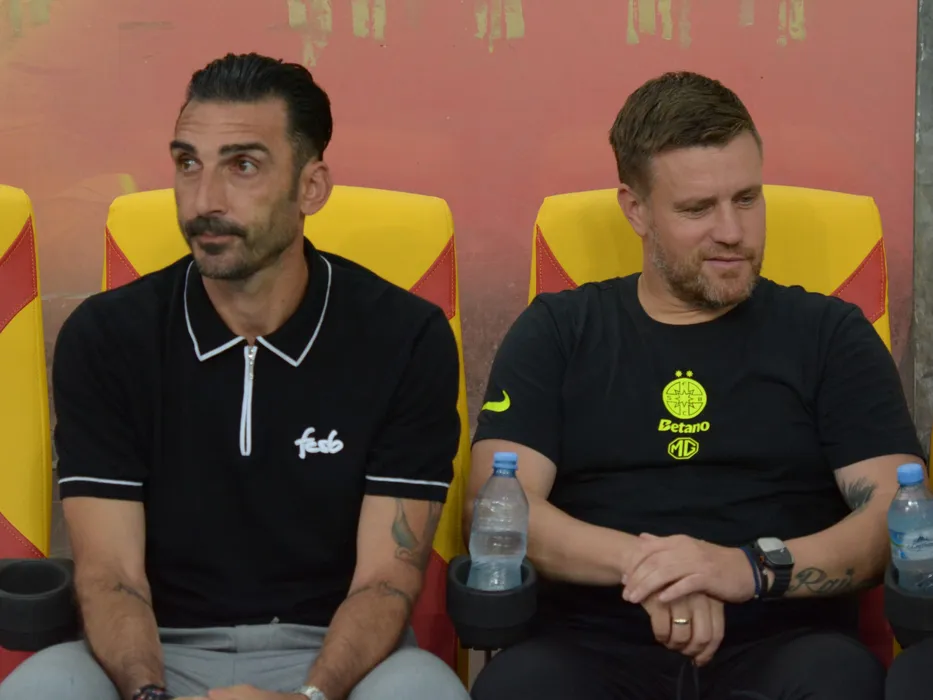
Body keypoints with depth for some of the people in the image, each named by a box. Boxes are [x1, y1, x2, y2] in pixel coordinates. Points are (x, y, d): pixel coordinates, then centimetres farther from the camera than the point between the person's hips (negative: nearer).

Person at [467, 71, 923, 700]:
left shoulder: (831, 335, 13)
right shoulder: (555, 333, 15)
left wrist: (752, 568, -17)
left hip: (779, 645, 0)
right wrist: (640, 561, -16)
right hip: (595, 646, 1)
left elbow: (896, 517, 2)